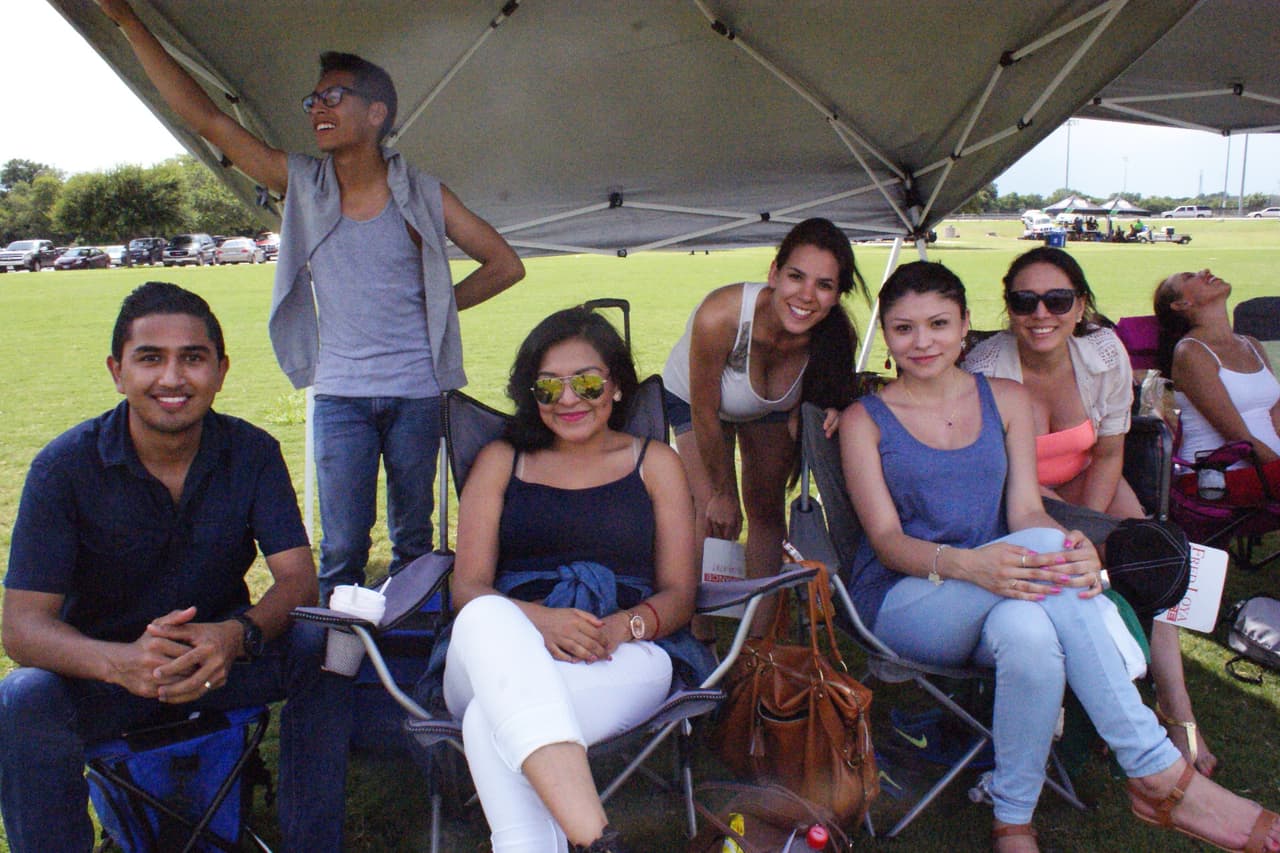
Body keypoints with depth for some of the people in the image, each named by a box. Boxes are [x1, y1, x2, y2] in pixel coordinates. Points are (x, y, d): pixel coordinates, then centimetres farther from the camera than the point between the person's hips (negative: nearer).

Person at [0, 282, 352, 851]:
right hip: (100, 669, -1)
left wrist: (237, 635, -39)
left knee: (321, 647, -25)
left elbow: (297, 577, -15)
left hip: (219, 656, 1)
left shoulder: (252, 452, -8)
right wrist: (120, 662, -41)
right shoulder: (65, 468, -13)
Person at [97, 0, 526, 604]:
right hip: (339, 394, 1)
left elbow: (505, 265, 4)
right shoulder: (301, 185, 3)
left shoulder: (422, 197, -2)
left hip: (416, 393, -1)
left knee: (413, 537, 9)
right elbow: (206, 118, 1)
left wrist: (440, 305, 1)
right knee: (341, 547, -3)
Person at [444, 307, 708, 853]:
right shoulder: (500, 462, 20)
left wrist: (620, 627, -13)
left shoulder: (655, 464, 19)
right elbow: (467, 588, 8)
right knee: (486, 617, -39)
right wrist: (537, 620, -16)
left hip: (622, 660, -1)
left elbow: (679, 594, 12)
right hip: (506, 655, 2)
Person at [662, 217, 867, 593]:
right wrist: (723, 493, -14)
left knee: (768, 511, 6)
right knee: (714, 517, -10)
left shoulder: (836, 334, -33)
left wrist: (823, 414, -38)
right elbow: (705, 415, -27)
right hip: (693, 396, -3)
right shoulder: (718, 317, -43)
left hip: (771, 405, 3)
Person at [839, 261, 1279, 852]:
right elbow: (887, 539, -8)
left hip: (992, 601, 3)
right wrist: (965, 564, -31)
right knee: (1041, 546, -33)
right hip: (899, 604, -2)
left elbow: (1025, 511, 2)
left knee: (1028, 631, -39)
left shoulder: (1007, 400, 13)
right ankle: (1161, 775, -31)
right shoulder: (864, 420, 4)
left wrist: (1074, 552, -24)